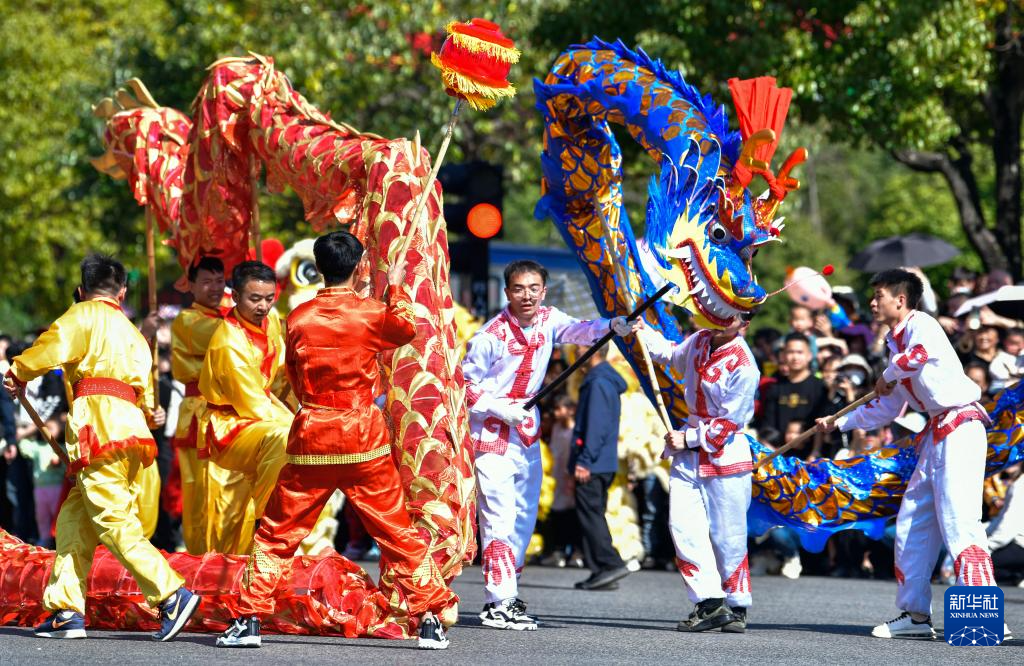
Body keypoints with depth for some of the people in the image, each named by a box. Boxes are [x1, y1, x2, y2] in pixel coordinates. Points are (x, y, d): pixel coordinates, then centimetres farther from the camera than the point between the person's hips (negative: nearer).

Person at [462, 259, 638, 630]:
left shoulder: (548, 320, 1)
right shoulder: (492, 336, -17)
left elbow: (579, 331, -15)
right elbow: (466, 385, -10)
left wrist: (612, 326, -34)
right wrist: (502, 409, -21)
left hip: (528, 433, 8)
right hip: (492, 433, -7)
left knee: (524, 517, 13)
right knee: (500, 518, -13)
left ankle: (507, 594, 24)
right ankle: (498, 604, -13)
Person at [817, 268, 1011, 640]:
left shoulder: (920, 325, -6)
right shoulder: (897, 342, 22)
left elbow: (925, 351, -32)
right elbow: (888, 408, 30)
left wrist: (889, 375, -15)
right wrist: (839, 423, 28)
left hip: (960, 427, -10)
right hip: (936, 436, 10)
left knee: (957, 520, -18)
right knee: (912, 523, 12)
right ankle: (915, 614, 19)